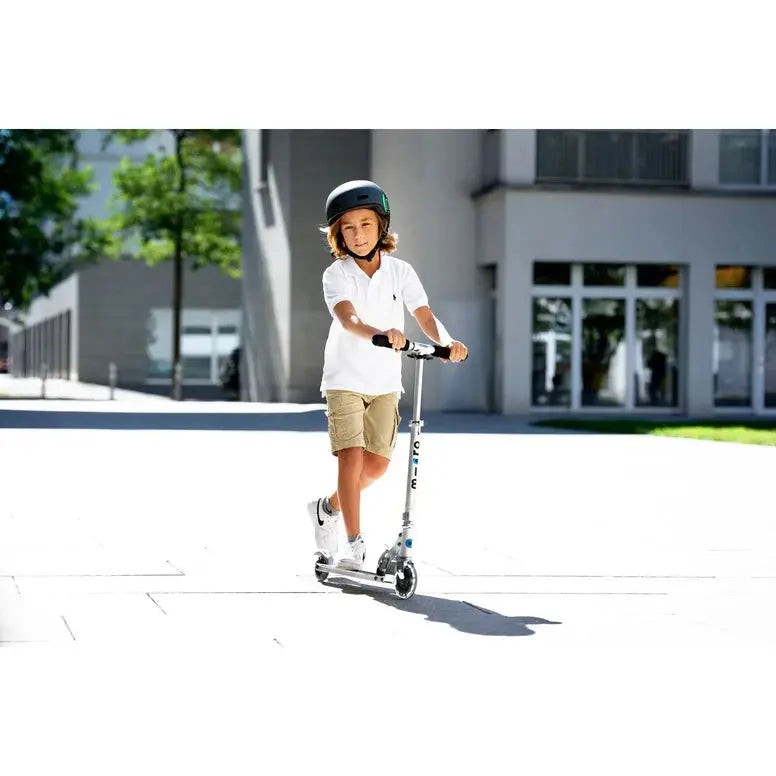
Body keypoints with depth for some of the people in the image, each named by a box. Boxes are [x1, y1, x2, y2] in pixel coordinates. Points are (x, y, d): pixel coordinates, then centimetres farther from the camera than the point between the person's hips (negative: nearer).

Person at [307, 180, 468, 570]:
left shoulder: (401, 272, -1)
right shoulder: (336, 275, -11)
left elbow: (425, 317, -11)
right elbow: (348, 320, -29)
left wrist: (446, 342, -33)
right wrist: (379, 334, -50)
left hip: (385, 381, 4)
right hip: (345, 378, -3)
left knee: (376, 464, 4)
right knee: (351, 455, -14)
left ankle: (327, 508, 30)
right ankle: (354, 544, -7)